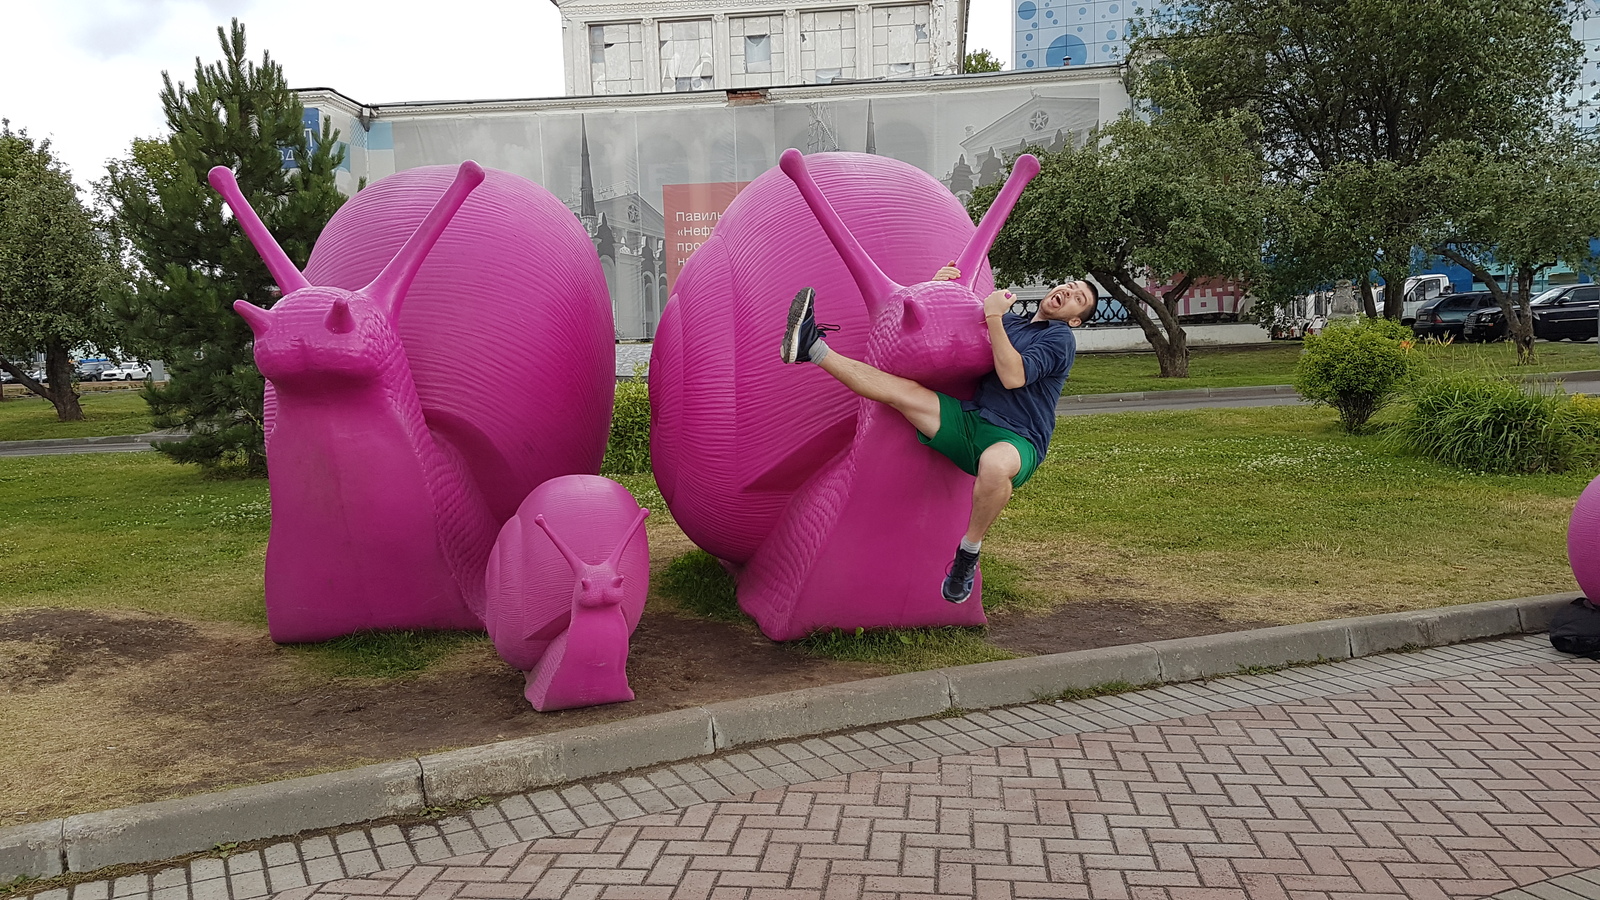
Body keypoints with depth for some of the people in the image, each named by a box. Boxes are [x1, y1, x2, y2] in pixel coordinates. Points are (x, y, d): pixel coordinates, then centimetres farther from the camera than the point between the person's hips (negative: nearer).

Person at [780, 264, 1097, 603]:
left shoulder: (1060, 338, 2)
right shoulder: (1007, 322, 23)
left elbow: (1013, 377, -16)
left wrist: (994, 317, -14)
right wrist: (938, 287, 13)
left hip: (1016, 442, -6)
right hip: (968, 423, 6)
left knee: (995, 465, -43)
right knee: (901, 389, -13)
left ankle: (968, 552, -22)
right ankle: (813, 348, -12)